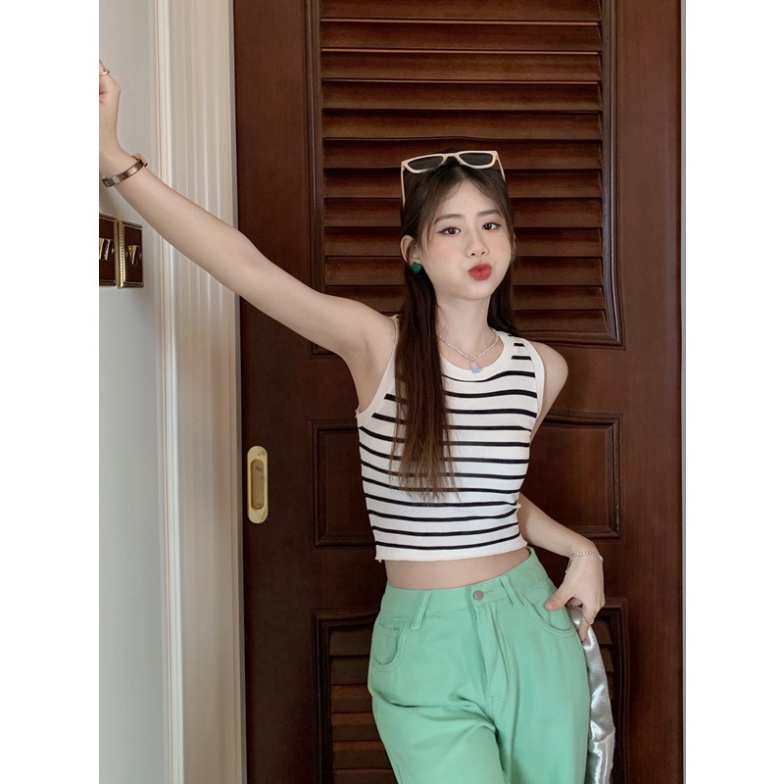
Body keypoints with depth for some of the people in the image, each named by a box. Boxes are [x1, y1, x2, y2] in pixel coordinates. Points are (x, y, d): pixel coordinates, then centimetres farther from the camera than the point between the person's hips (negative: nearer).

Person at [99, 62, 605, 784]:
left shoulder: (541, 369, 3)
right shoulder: (377, 346, -9)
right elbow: (247, 268, -20)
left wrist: (579, 549, 4)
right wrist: (115, 158, -26)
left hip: (532, 629, 4)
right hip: (426, 646, -3)